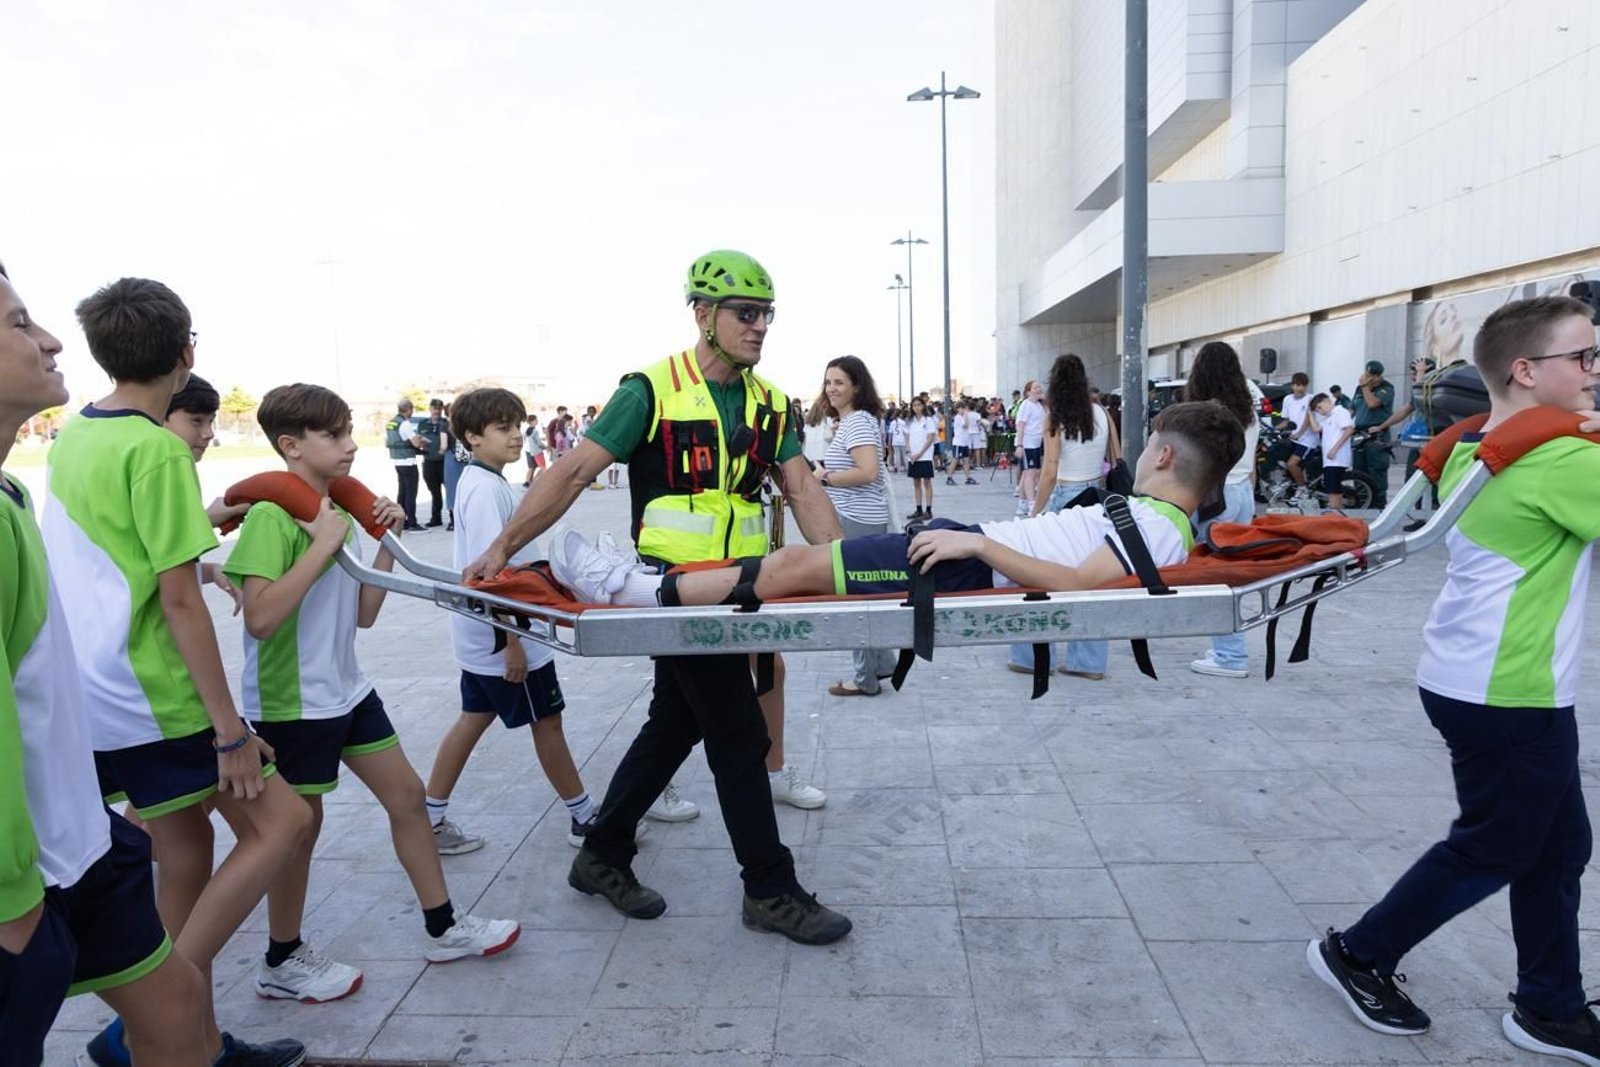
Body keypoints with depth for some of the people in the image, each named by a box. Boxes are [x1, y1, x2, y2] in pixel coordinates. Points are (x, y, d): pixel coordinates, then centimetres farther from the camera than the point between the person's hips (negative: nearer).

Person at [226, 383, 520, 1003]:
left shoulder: (340, 512, 7)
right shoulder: (272, 515, -17)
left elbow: (363, 614, 8)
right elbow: (261, 618, -29)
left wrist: (387, 544, -1)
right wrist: (322, 546, -26)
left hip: (346, 691, 8)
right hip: (292, 702, -8)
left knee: (407, 795, 12)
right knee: (301, 825, 6)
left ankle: (443, 928, 26)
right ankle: (282, 964, 29)